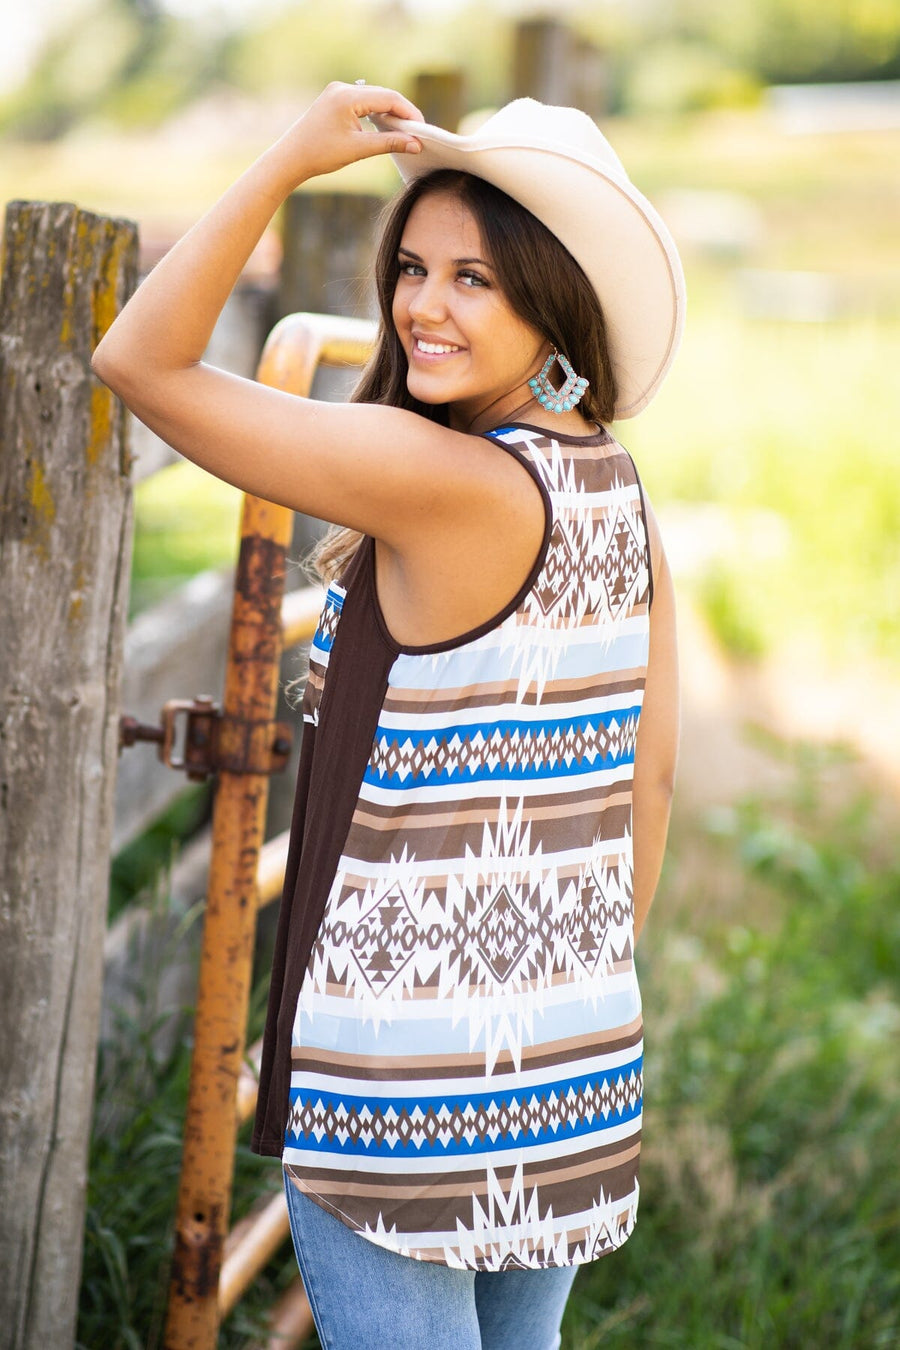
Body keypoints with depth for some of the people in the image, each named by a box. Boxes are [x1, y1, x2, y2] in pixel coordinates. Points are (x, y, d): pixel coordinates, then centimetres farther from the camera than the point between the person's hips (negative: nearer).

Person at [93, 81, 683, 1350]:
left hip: (406, 1066, -8)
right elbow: (648, 777, 9)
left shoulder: (445, 480, -20)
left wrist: (293, 157, -18)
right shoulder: (620, 490, 4)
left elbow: (141, 360, -19)